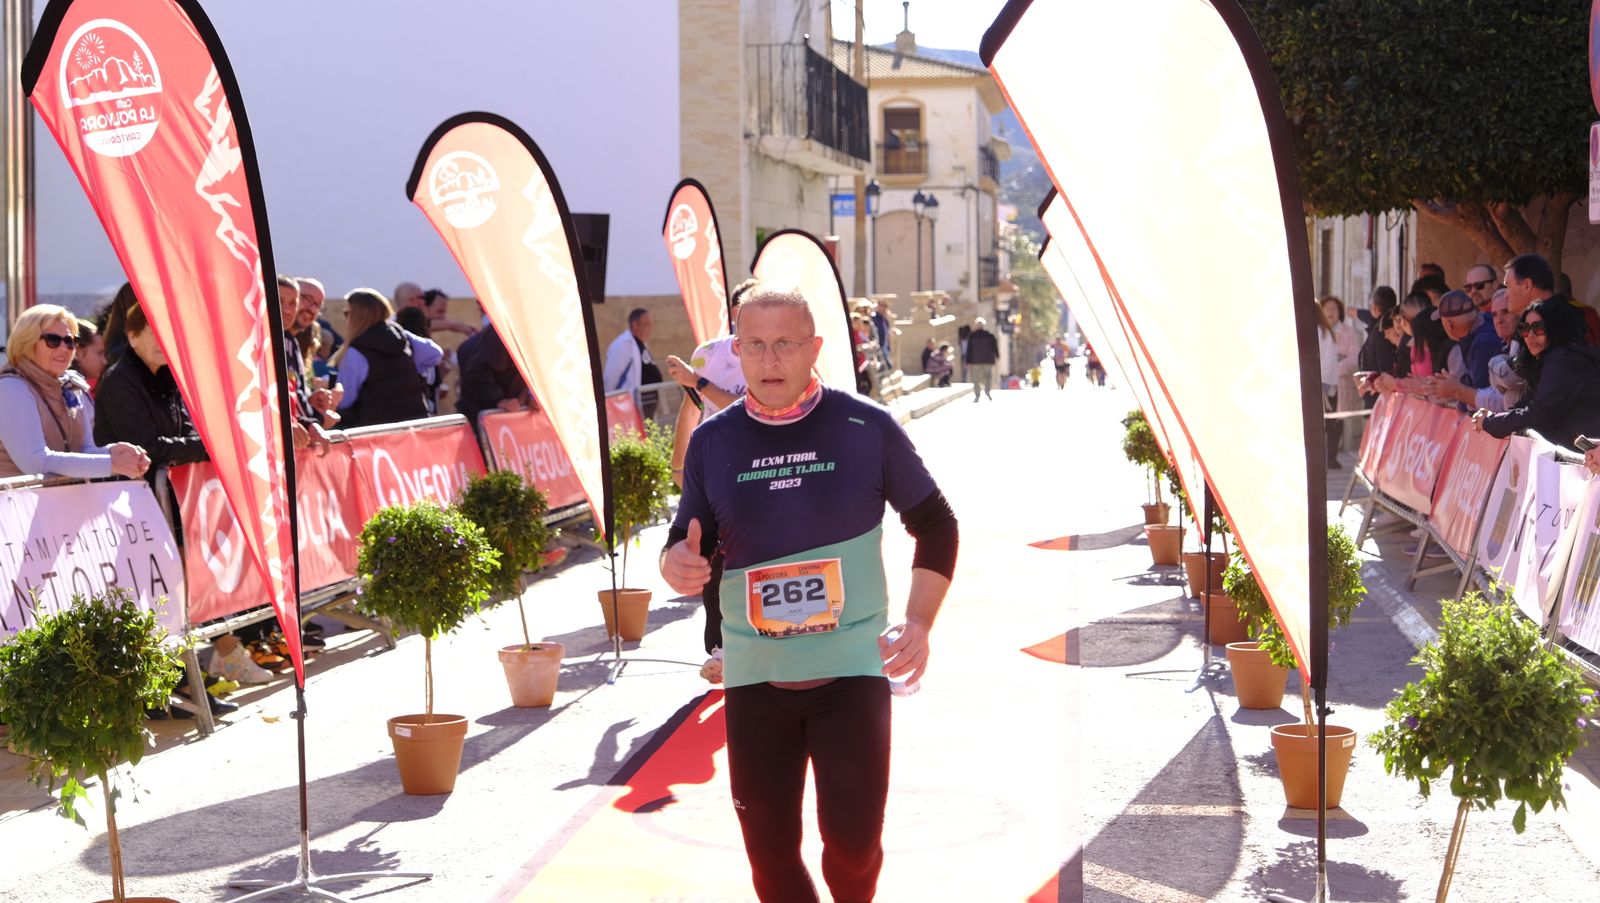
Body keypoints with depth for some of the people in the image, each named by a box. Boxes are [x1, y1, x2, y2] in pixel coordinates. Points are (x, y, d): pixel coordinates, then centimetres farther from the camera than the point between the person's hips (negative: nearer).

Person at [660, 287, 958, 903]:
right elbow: (687, 542, 12)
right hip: (754, 676, 2)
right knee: (770, 852, 4)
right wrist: (675, 564, -13)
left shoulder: (868, 428, -4)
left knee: (853, 839, -7)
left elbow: (936, 526, 5)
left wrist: (918, 623, -7)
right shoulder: (712, 443, 2)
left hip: (852, 668, -2)